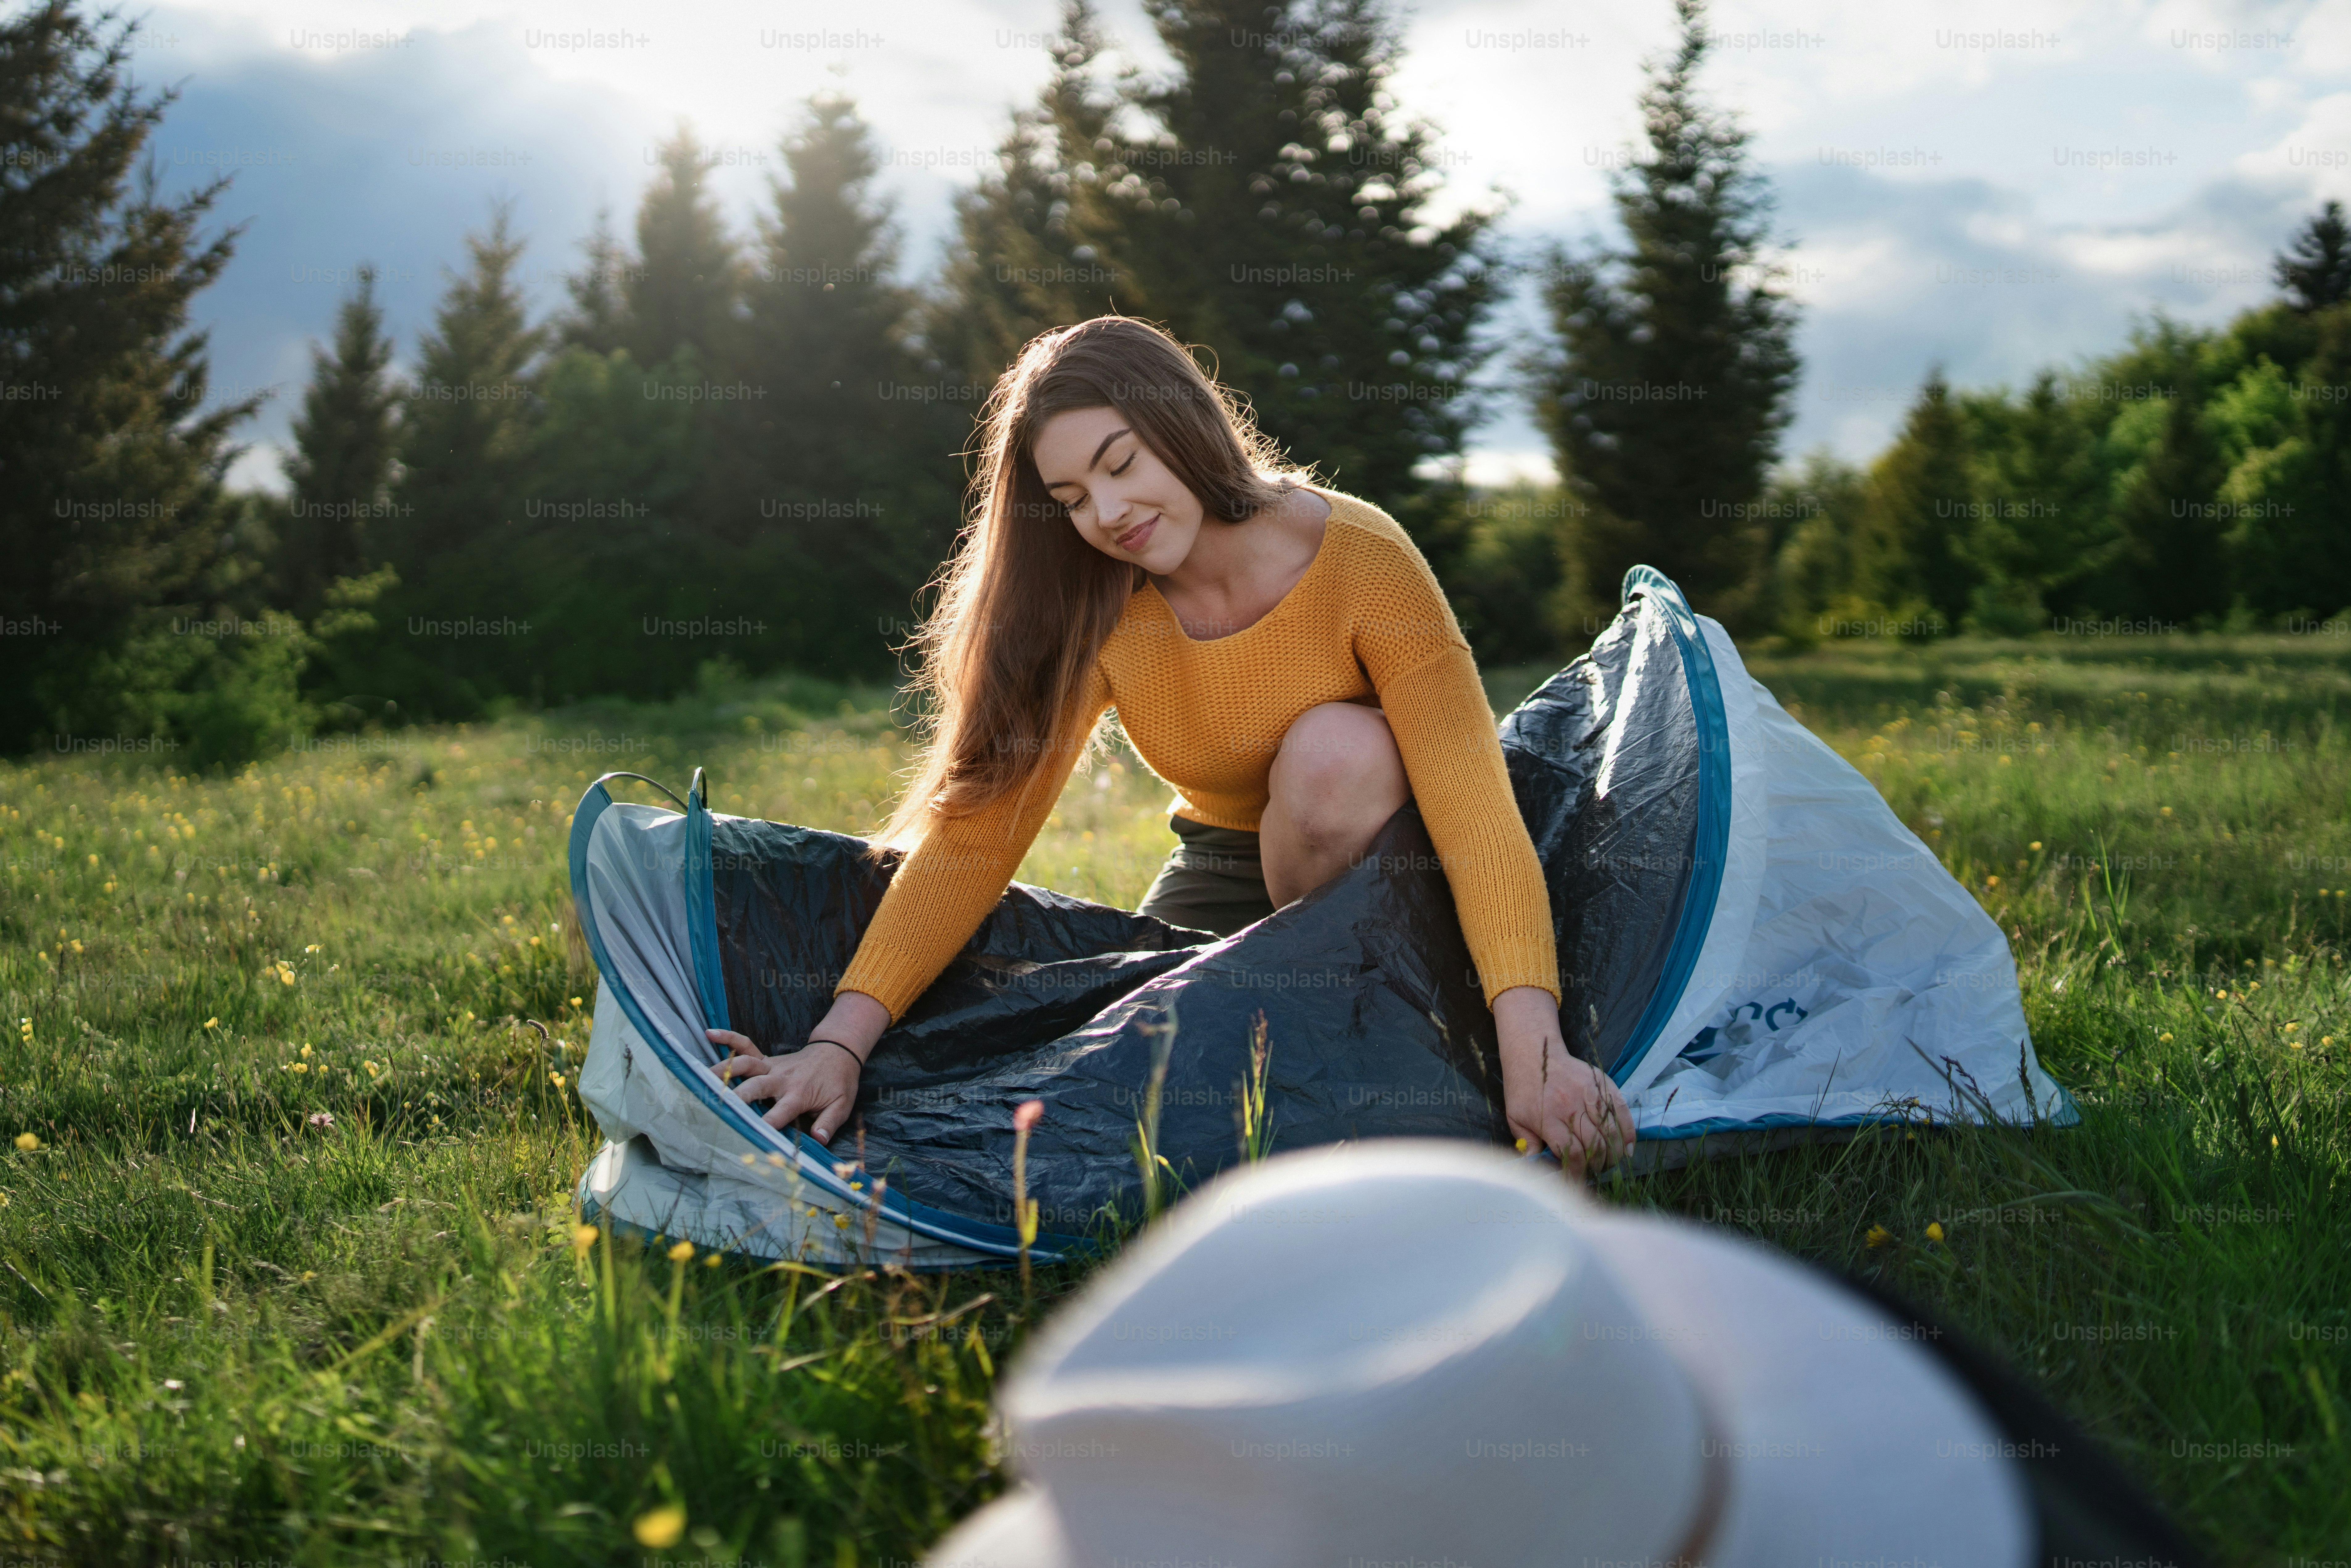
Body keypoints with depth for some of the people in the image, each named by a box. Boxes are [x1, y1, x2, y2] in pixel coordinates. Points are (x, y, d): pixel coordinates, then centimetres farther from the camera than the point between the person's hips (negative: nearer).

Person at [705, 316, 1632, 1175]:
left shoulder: (1359, 560, -24)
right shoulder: (1095, 609, -12)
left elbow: (1475, 809, -32)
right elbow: (975, 833, -17)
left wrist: (1534, 1051, -45)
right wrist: (840, 1042, -28)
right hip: (1222, 880, 3)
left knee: (1335, 748, -33)